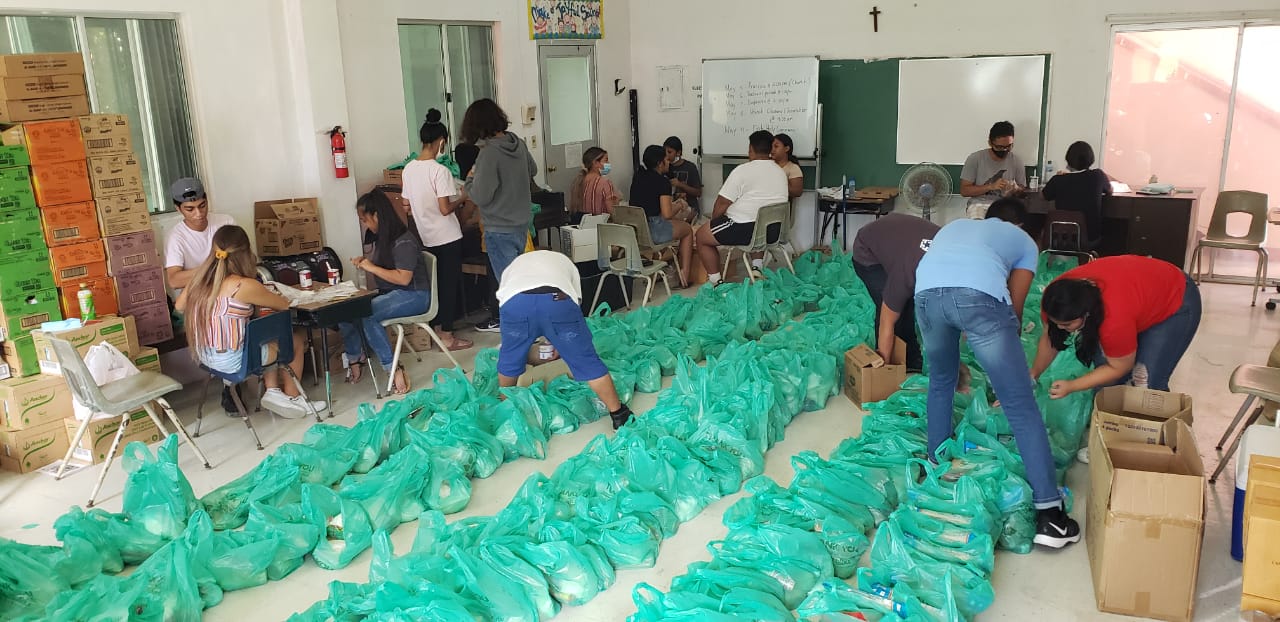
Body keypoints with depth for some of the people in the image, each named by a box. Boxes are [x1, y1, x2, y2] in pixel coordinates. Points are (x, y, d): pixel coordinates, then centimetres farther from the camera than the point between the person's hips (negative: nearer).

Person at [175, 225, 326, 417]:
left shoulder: (198, 276, -3)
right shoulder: (245, 286, -21)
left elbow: (179, 306, 14)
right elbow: (284, 304, -6)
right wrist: (263, 297, 16)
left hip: (204, 355, 7)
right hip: (232, 360, -7)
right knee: (296, 341, 16)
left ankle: (273, 391, 24)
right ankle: (292, 399, 30)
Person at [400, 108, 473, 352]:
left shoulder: (409, 169, 2)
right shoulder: (440, 171, -19)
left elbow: (409, 208, 8)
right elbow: (445, 209, -21)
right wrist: (461, 198, -3)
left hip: (426, 237, 7)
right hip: (447, 237, -7)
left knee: (436, 283, 17)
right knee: (450, 284, 2)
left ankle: (439, 329, 25)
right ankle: (448, 336, 7)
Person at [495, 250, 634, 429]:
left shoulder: (513, 265, 43)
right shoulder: (564, 262, 41)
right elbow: (576, 302, 35)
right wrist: (562, 344, 46)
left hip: (514, 301, 1)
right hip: (558, 299, -1)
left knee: (509, 357, 26)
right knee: (586, 360, 12)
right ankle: (618, 414, 20)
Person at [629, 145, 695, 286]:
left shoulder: (637, 176, 13)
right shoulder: (662, 182, -10)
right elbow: (667, 214, -15)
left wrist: (671, 204, 26)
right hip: (652, 232, -8)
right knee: (688, 229, 20)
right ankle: (684, 275, 19)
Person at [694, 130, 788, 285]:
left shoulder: (742, 170, -12)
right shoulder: (781, 172, 9)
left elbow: (722, 203, -11)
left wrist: (714, 219, 9)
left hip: (745, 230, -7)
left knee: (701, 234, 11)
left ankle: (715, 281, 10)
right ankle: (757, 266, 27)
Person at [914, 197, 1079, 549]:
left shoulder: (955, 226, 43)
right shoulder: (1024, 240, 33)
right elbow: (1014, 308, 27)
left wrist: (951, 358, 55)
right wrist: (1002, 367, 40)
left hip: (927, 291, 3)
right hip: (979, 295, -3)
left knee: (941, 382, 31)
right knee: (1021, 407, 6)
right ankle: (1048, 513, 5)